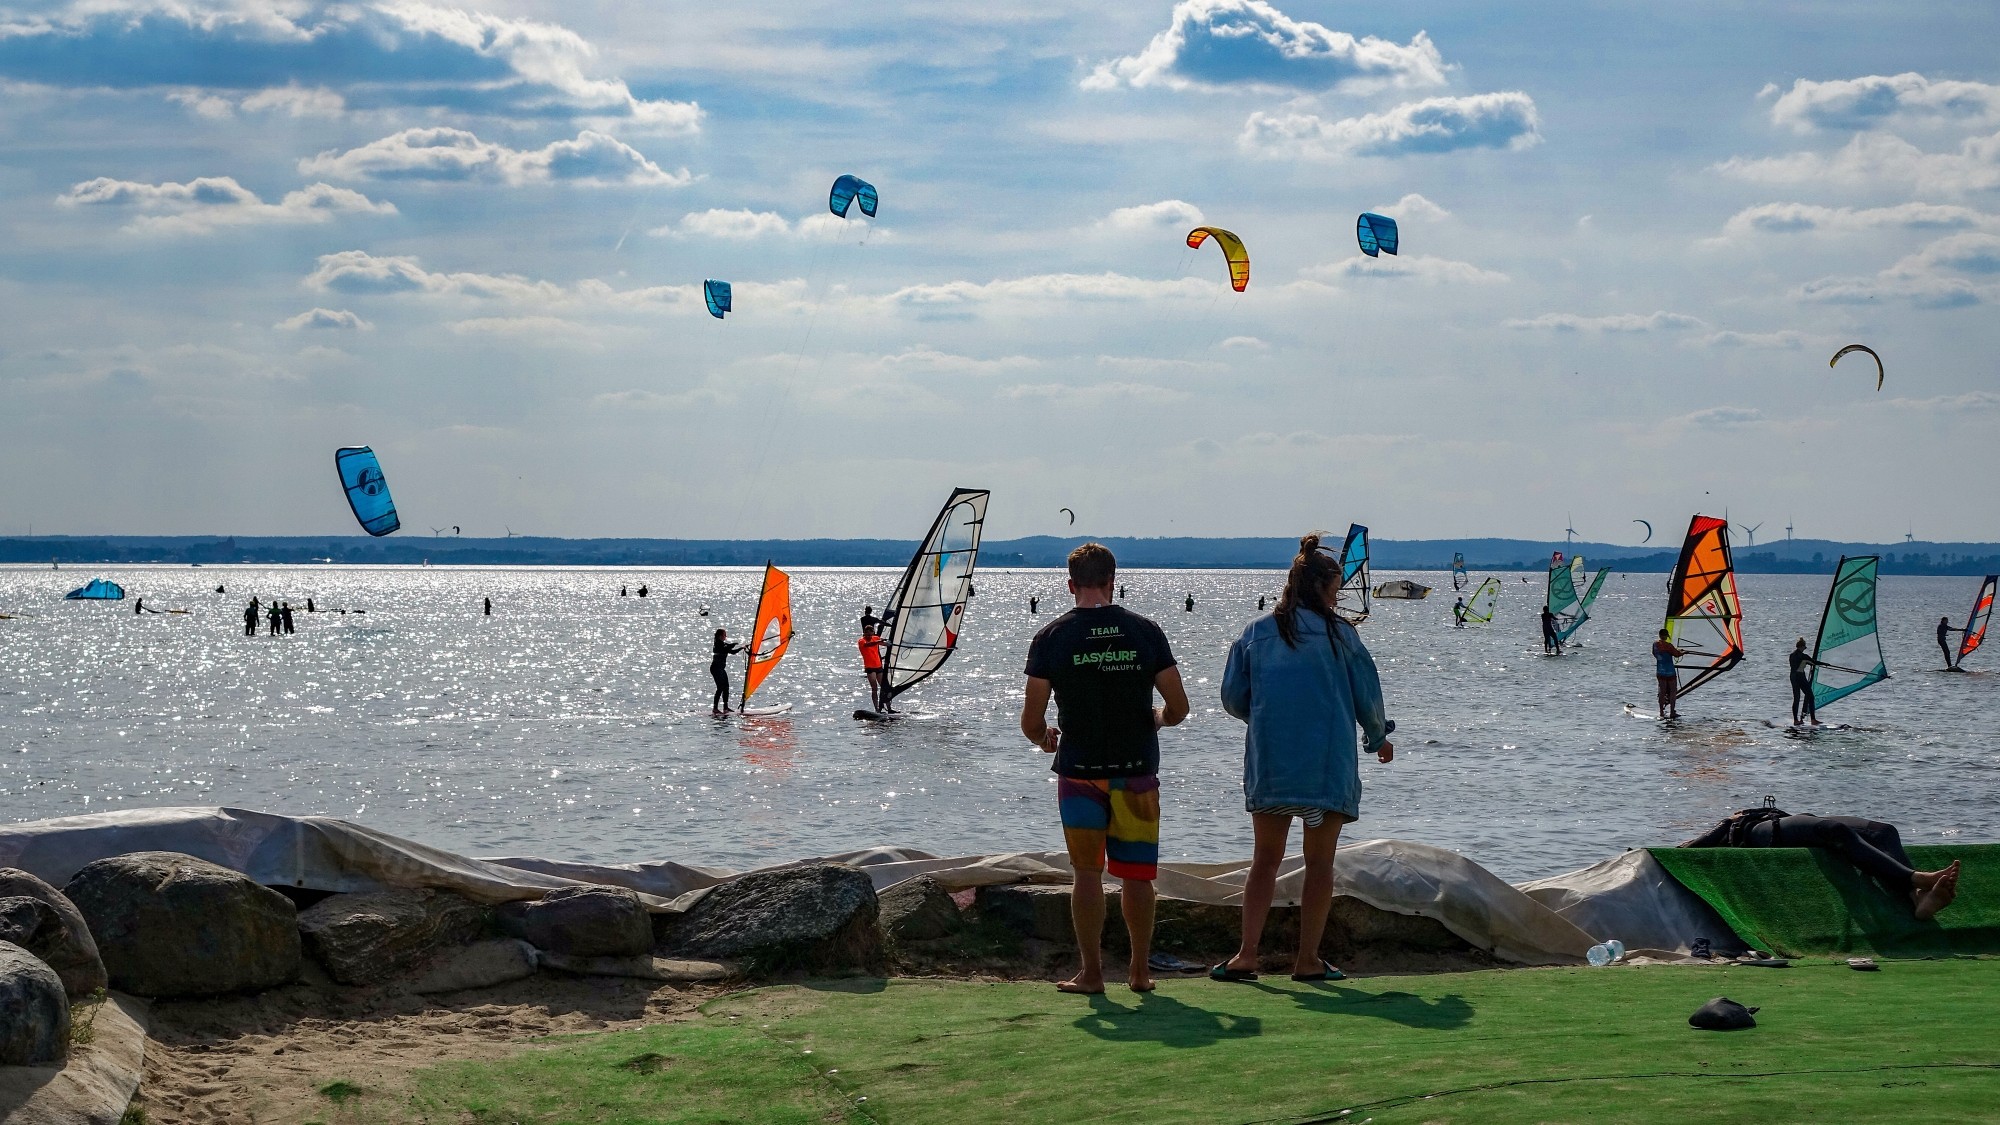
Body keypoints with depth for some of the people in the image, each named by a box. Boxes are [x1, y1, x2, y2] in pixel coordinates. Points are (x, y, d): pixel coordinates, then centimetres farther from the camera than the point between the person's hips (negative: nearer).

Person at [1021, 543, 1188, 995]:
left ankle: (1091, 972, 7)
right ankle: (1140, 971, 14)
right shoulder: (1145, 632, -1)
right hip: (1137, 771, 1)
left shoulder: (1051, 637, -4)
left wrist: (1044, 737, 18)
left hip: (1079, 771, -1)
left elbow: (1031, 722, -5)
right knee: (1136, 874, 9)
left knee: (1087, 873, 7)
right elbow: (1178, 708, -1)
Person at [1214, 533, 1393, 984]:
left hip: (1267, 763, 3)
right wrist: (1379, 739, 22)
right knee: (1320, 863, 6)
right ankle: (1308, 959, 5)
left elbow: (1232, 698, 5)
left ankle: (1247, 954, 1)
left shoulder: (1255, 633, 5)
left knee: (1265, 860, 9)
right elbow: (1367, 695, 3)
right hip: (1328, 764, -3)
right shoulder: (1339, 634, -2)